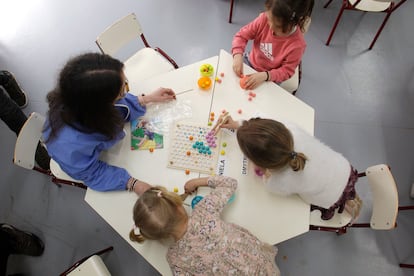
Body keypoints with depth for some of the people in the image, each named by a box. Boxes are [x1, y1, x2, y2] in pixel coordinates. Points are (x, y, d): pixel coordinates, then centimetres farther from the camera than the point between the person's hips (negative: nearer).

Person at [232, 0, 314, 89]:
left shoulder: (297, 44, -29)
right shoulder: (264, 19, -20)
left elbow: (286, 70, -19)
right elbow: (242, 35, -12)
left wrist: (265, 76, -37)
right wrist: (238, 56, -31)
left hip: (269, 80, -4)